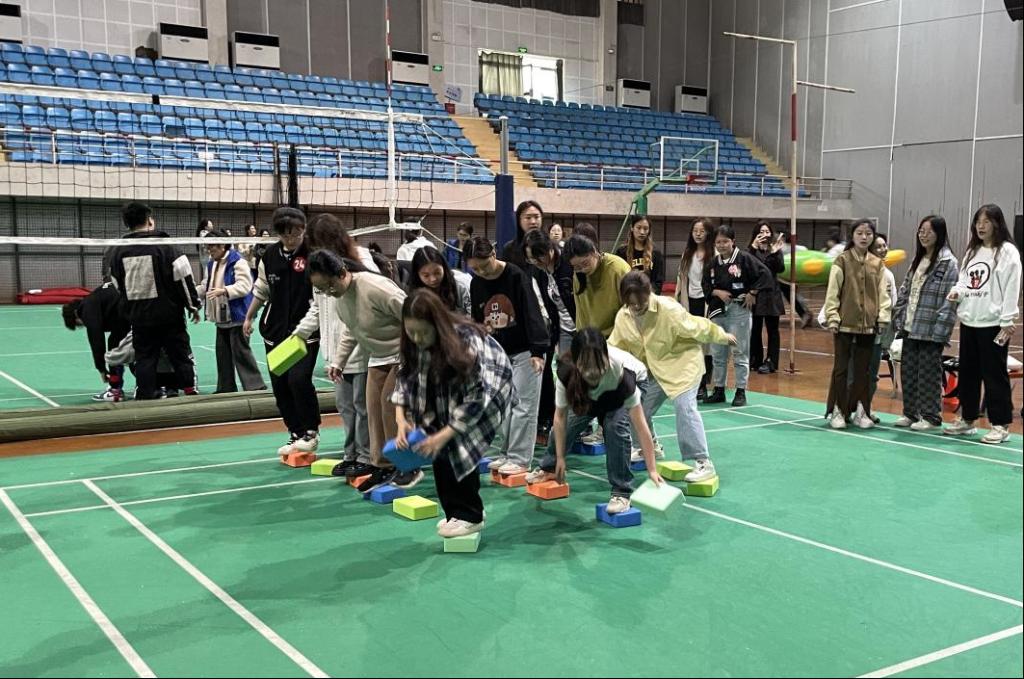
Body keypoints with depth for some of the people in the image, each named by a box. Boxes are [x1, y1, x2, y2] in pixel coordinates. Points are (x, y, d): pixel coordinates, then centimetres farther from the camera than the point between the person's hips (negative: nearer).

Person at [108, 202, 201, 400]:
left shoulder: (118, 252, 4)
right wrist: (193, 305, 1)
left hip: (139, 318, 3)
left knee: (144, 360, 9)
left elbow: (118, 287, 12)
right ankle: (191, 395, 9)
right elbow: (183, 277, -10)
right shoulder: (165, 246, -10)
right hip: (169, 316, -3)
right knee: (182, 357, 7)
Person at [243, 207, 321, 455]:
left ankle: (311, 431, 6)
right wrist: (249, 317, 23)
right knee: (279, 384, 7)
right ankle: (295, 434, 21)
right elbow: (262, 289, 18)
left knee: (299, 379, -16)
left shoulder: (312, 254, -12)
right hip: (275, 330, 6)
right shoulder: (270, 254, 4)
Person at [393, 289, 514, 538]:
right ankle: (457, 511, 10)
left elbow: (476, 398, -32)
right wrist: (401, 419, -21)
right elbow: (405, 377, -6)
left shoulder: (465, 341, -36)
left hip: (488, 389, -6)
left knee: (457, 446, -18)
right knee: (439, 450, -7)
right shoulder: (414, 343, -18)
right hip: (451, 393, 6)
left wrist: (443, 435, -34)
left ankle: (470, 516, -3)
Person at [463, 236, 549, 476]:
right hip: (498, 353, 6)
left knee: (522, 405, -4)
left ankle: (520, 458, 1)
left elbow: (532, 314, -20)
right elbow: (477, 321, 12)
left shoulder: (517, 277, -17)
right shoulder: (476, 284, 2)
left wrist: (537, 351, -25)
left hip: (524, 351, -6)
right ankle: (506, 453, 21)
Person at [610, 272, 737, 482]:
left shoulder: (668, 309, -29)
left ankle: (703, 463, -16)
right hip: (653, 368, 6)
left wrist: (722, 337, -4)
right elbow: (613, 346, 0)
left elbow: (696, 326, -17)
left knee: (684, 406, -22)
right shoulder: (623, 316, -11)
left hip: (682, 361, -6)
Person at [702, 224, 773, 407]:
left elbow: (765, 274, -11)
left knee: (740, 353, 0)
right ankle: (719, 390, 22)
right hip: (718, 310, 5)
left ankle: (741, 392, 9)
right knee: (717, 353, 11)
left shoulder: (744, 258, -9)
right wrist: (717, 292, -7)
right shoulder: (713, 263, 6)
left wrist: (752, 293, -10)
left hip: (739, 310, -5)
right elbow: (706, 284, 11)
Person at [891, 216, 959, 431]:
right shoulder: (917, 260, 14)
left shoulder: (948, 263, -9)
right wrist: (898, 319, 11)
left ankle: (931, 417, 9)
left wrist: (940, 328, -18)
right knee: (908, 371, 11)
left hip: (931, 330, -7)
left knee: (929, 373, 0)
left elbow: (949, 299, -13)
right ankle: (911, 413, 22)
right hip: (910, 327, 7)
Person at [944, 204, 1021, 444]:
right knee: (968, 373, 12)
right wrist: (957, 291, -3)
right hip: (968, 322, 7)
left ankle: (1000, 425, 6)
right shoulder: (972, 251, 15)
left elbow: (1011, 289, -11)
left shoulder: (1007, 252, -6)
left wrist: (1007, 321, -15)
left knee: (994, 375, -2)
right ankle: (967, 420, 23)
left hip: (992, 324, -7)